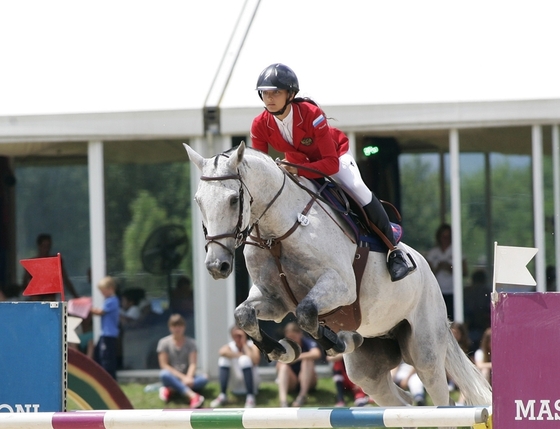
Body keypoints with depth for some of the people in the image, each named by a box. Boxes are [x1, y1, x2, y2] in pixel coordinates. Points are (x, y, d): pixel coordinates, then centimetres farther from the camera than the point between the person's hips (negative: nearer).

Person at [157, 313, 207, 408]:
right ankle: (193, 395, -52)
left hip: (187, 376, 2)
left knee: (204, 379, -28)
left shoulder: (190, 343, 7)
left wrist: (189, 378, -26)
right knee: (164, 374, -37)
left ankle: (171, 390, -34)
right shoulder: (164, 343, 2)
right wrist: (182, 377, -17)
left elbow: (193, 364, -5)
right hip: (173, 377, -2)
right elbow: (164, 365, -6)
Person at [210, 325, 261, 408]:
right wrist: (240, 355, -22)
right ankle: (222, 396, -19)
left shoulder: (252, 345, -5)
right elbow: (222, 351, -26)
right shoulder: (230, 346, 0)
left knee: (244, 360, -29)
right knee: (224, 359, -19)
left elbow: (255, 361, -26)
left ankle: (250, 397, -27)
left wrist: (244, 344, -19)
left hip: (250, 382, -2)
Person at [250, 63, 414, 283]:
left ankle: (394, 251, -16)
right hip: (298, 162, 6)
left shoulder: (311, 114, -37)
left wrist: (298, 171, -51)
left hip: (335, 155, -6)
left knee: (358, 190, -27)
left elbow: (331, 164, -38)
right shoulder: (260, 126, -24)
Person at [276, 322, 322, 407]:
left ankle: (303, 395, -31)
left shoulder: (308, 343, -9)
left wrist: (297, 357, -34)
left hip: (307, 381, -1)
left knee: (307, 360, -26)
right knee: (284, 366, -28)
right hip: (291, 382, 1)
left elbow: (317, 354, -34)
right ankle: (283, 400, -49)